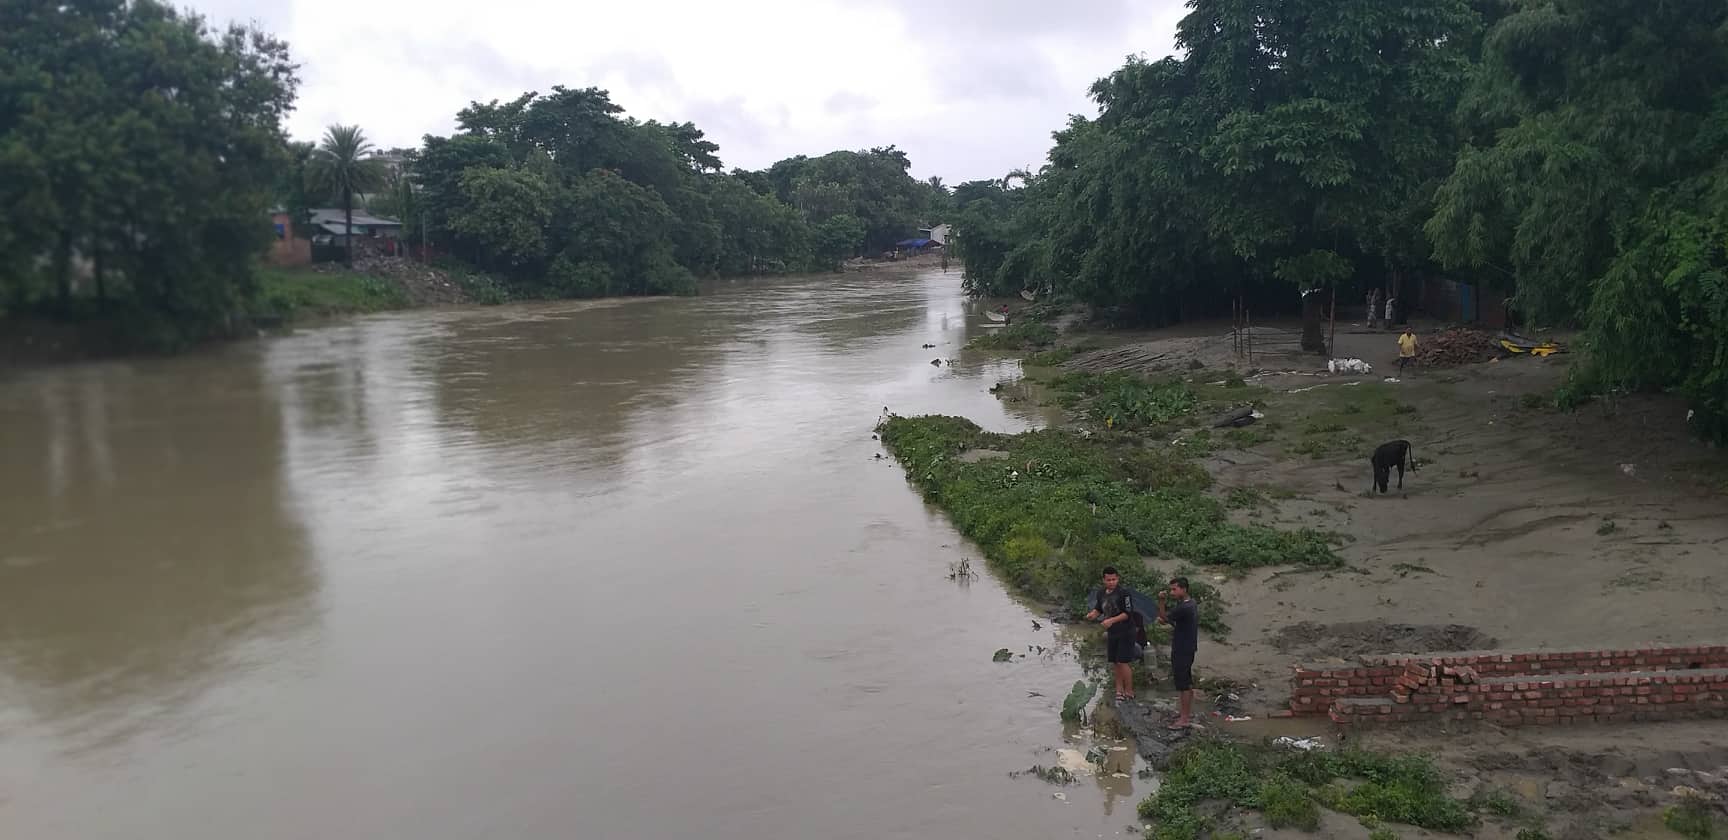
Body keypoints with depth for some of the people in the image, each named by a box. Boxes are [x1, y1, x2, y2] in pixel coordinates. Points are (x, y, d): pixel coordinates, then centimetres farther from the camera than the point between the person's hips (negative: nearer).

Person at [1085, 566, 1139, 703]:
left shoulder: (1123, 592, -16)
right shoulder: (1101, 593, 4)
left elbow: (1128, 613, -17)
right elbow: (1098, 609, 16)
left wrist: (1112, 620, -25)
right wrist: (1092, 614, -6)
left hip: (1125, 633, -7)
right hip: (1111, 632, 7)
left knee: (1123, 663, -7)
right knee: (1115, 663, 11)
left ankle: (1129, 692, 3)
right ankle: (1119, 690, 22)